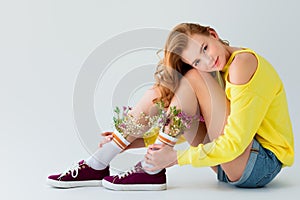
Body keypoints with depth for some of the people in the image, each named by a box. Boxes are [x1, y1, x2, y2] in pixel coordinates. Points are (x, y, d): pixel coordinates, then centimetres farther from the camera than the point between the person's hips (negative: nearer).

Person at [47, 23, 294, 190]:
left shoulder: (244, 62, -19)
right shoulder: (222, 71, 10)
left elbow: (234, 143, -23)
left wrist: (175, 157, -21)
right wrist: (136, 140, 1)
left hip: (263, 161, -8)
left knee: (194, 78, -19)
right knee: (160, 93, 0)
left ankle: (152, 169, -16)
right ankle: (98, 165, -3)